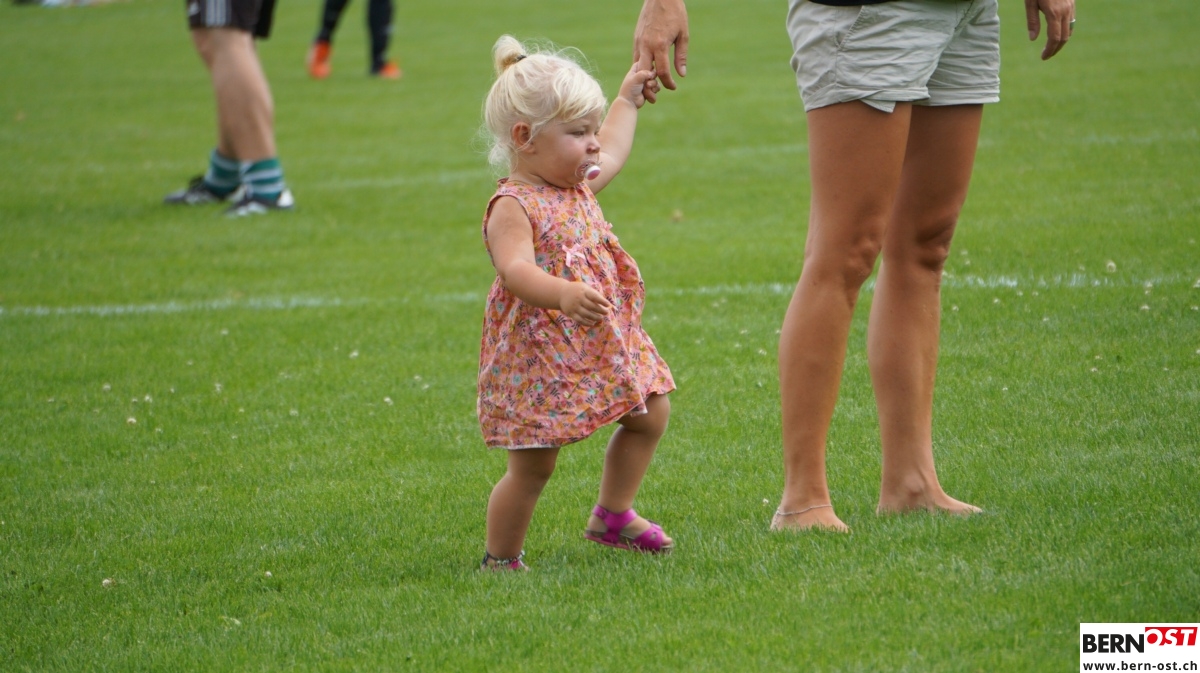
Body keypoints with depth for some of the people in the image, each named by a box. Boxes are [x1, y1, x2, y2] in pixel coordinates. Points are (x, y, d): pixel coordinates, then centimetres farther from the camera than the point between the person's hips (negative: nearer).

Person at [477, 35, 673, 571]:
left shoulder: (578, 186, 9)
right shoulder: (512, 207, -19)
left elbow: (612, 152, 33)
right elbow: (516, 270, -36)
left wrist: (628, 100, 43)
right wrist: (563, 294, -53)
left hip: (605, 346, 9)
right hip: (538, 360, -9)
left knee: (651, 414, 13)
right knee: (532, 466, -5)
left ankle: (612, 515, 28)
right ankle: (500, 558, 11)